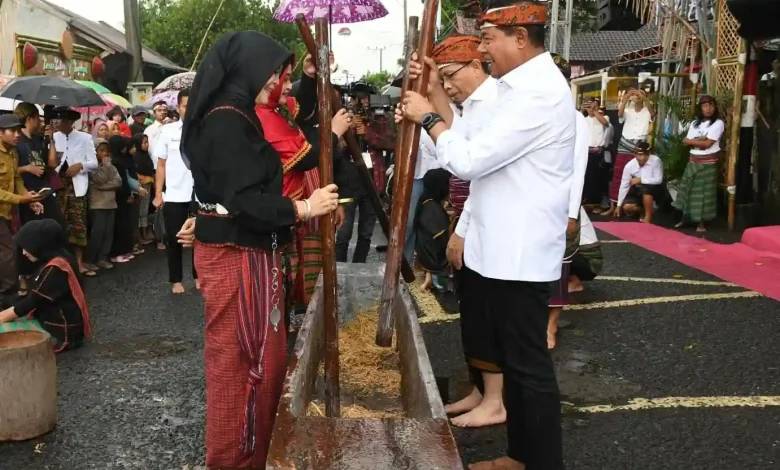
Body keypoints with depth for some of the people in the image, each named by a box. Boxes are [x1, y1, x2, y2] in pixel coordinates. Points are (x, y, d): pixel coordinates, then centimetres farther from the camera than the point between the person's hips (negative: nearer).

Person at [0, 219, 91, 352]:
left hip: (62, 329, -10)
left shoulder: (55, 268, -24)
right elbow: (34, 297, 11)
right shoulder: (52, 260, 6)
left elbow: (33, 300, -19)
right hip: (52, 318, 10)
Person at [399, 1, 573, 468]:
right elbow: (472, 141, 15)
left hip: (520, 254, -10)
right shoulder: (526, 84, 14)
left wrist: (427, 116, -9)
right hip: (506, 250, 10)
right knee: (514, 359, 18)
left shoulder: (539, 92, -19)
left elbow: (468, 160, -23)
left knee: (529, 365, 1)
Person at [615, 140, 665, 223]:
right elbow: (624, 186, -9)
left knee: (645, 187, -36)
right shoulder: (629, 165, -15)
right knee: (627, 207, -19)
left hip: (655, 190, -3)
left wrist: (640, 180, -26)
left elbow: (659, 180, -24)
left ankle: (648, 216, -20)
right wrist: (619, 205, -6)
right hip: (638, 191, 4)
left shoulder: (656, 161, -23)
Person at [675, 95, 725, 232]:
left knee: (704, 193, -4)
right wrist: (700, 139, -13)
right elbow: (686, 141, -1)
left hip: (708, 163, -6)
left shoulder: (718, 123, -7)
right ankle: (685, 218, 20)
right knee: (688, 189, 8)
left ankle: (702, 222, 4)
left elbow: (707, 144, -15)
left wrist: (693, 141, -3)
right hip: (693, 161, 6)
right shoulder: (695, 123, 11)